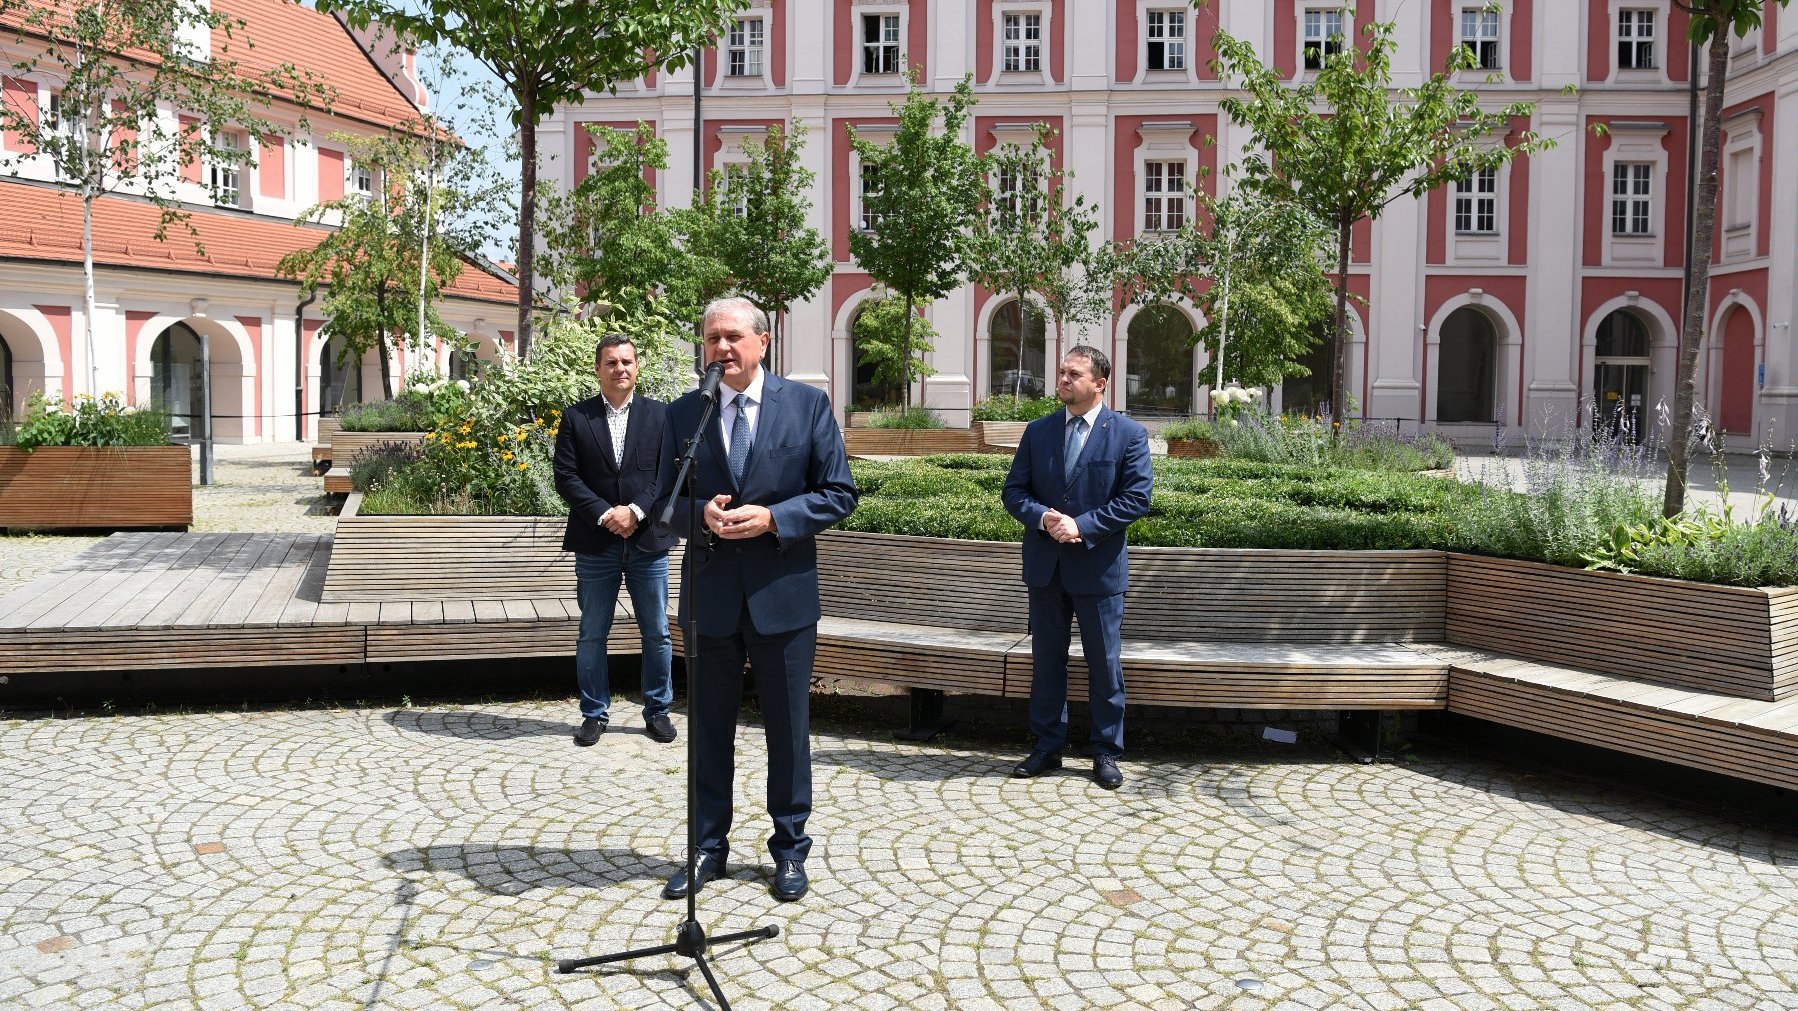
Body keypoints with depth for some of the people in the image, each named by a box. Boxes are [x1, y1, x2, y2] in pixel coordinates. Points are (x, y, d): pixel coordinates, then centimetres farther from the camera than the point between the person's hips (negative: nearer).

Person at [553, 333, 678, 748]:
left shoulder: (660, 415, 4)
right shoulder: (575, 418, 3)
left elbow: (667, 474, -2)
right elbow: (566, 478, -3)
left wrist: (635, 511, -16)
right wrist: (606, 515, -14)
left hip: (648, 541, 0)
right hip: (595, 543, 0)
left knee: (656, 633, 7)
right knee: (592, 635, 7)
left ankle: (657, 711, 21)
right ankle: (594, 714, 20)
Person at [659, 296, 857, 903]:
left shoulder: (807, 405, -2)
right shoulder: (682, 414, 4)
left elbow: (838, 494, -3)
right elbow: (664, 500, 7)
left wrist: (771, 517, -17)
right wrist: (702, 513, -15)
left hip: (783, 591, -2)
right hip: (710, 594, 2)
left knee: (788, 726, 9)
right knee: (709, 727, 12)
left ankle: (789, 848, 25)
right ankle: (709, 847, 26)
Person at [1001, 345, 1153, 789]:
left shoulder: (1129, 434, -4)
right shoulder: (1037, 432, 6)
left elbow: (1136, 498, -10)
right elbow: (1014, 491, 6)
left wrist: (1082, 526, -18)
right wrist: (1042, 517, -15)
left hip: (1098, 567, -3)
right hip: (1045, 567, 3)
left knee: (1105, 665, 6)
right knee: (1046, 661, 11)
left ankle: (1106, 753, 19)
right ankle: (1047, 747, 23)